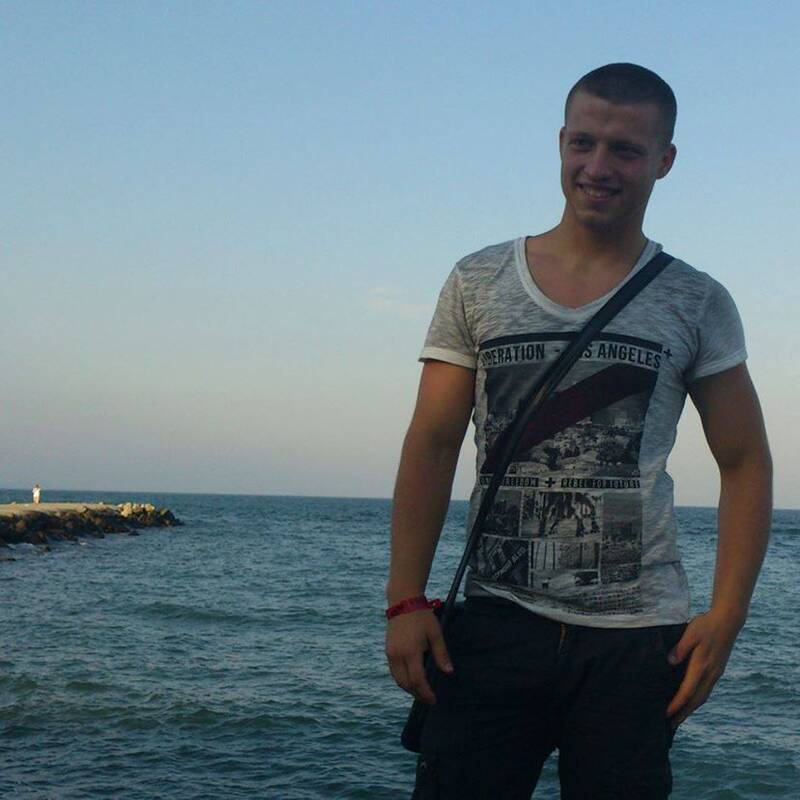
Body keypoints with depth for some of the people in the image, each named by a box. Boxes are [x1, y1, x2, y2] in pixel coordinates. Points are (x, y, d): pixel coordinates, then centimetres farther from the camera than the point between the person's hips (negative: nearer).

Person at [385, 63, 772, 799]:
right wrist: (406, 599, -4)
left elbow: (746, 464, 5)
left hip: (637, 637, 0)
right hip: (497, 620, 0)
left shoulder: (696, 305, 5)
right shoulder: (477, 284, 6)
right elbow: (432, 445, 4)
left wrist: (726, 615, -5)